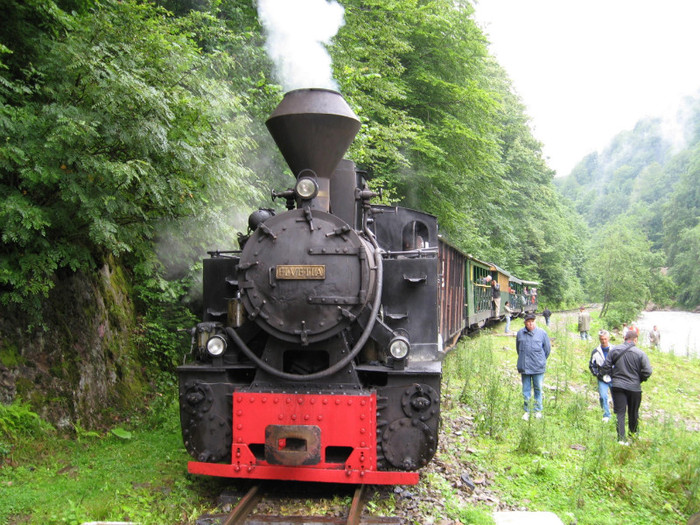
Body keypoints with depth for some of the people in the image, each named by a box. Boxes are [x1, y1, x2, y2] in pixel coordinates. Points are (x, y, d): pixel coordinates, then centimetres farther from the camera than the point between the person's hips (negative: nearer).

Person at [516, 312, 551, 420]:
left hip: (538, 367, -2)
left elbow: (547, 349, 7)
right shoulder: (520, 333, 2)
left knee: (538, 389, 7)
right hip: (524, 367, 2)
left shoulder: (542, 333, -3)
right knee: (526, 390, 9)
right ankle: (527, 411, 20)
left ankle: (538, 410, 20)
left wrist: (541, 360, 11)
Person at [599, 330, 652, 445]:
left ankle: (621, 438, -8)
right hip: (634, 387, -1)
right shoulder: (640, 354, -10)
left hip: (618, 386, 1)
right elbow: (647, 372, -11)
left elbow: (605, 368, -1)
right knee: (633, 413, 17)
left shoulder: (614, 350, -3)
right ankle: (634, 434, 33)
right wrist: (639, 379, 7)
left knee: (619, 413, 1)